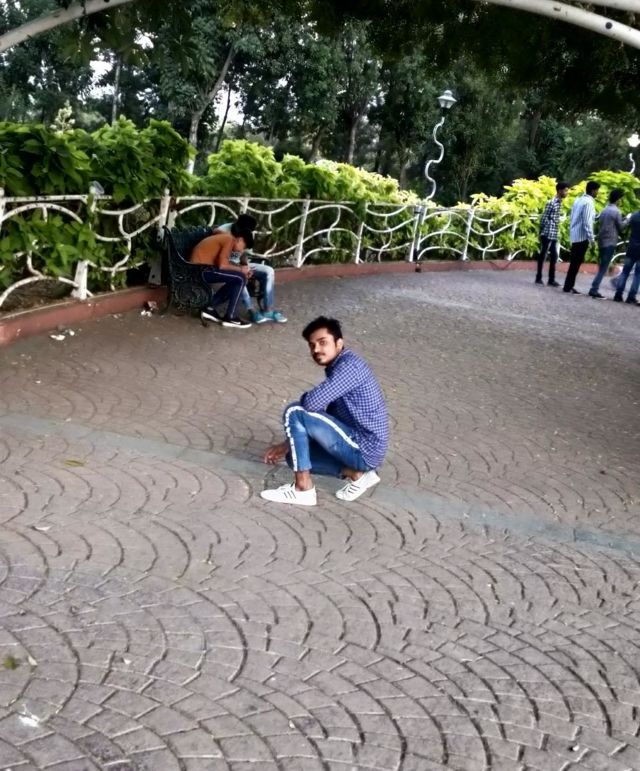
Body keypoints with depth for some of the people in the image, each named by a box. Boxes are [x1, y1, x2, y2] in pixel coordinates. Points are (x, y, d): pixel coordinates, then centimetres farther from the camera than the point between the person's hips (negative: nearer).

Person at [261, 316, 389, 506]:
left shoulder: (349, 365, -17)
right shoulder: (337, 368, 14)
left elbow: (312, 402, -27)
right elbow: (326, 417, 22)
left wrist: (305, 398, -1)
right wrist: (289, 443, 17)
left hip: (364, 450, -10)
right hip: (364, 450, 10)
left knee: (294, 413, -14)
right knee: (295, 454, 19)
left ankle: (303, 489, -7)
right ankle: (356, 473, 9)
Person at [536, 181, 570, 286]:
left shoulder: (560, 202, 13)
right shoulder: (552, 202, -14)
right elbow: (544, 217, -15)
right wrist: (543, 231, -11)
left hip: (554, 234, 9)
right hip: (547, 234, -9)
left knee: (554, 256, 8)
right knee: (543, 256, -1)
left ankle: (551, 279, 12)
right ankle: (539, 278, 6)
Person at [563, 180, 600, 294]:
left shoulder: (579, 200, 12)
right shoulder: (589, 202, -14)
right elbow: (587, 222, -19)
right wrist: (591, 238, -16)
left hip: (575, 235, 9)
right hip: (582, 236, -9)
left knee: (574, 262, 12)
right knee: (577, 262, -4)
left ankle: (569, 285, 14)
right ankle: (568, 286, -2)